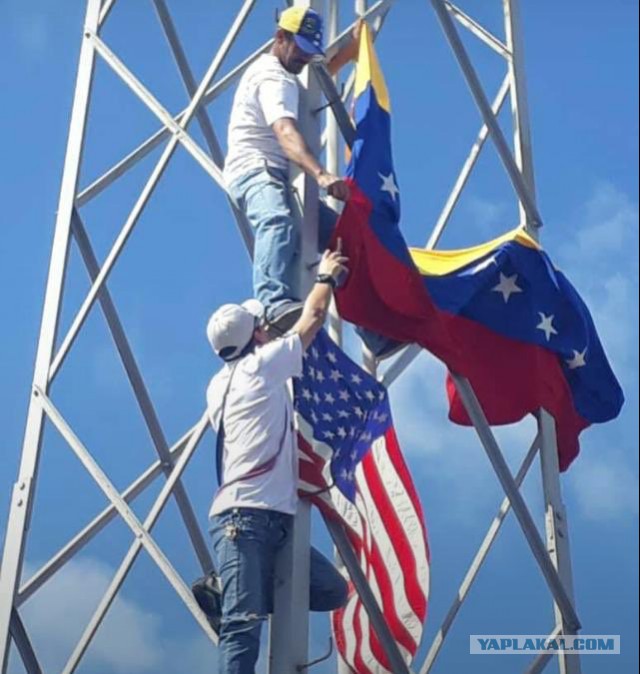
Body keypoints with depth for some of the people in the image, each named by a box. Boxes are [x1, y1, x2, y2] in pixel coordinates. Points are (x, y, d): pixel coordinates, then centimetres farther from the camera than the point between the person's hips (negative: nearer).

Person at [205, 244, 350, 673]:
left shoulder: (220, 385, 21)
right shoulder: (260, 366, -1)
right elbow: (313, 317, 8)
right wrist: (327, 276, 26)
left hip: (269, 518, 9)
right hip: (249, 516, -9)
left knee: (333, 590, 9)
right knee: (243, 626, -15)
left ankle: (227, 590, 10)